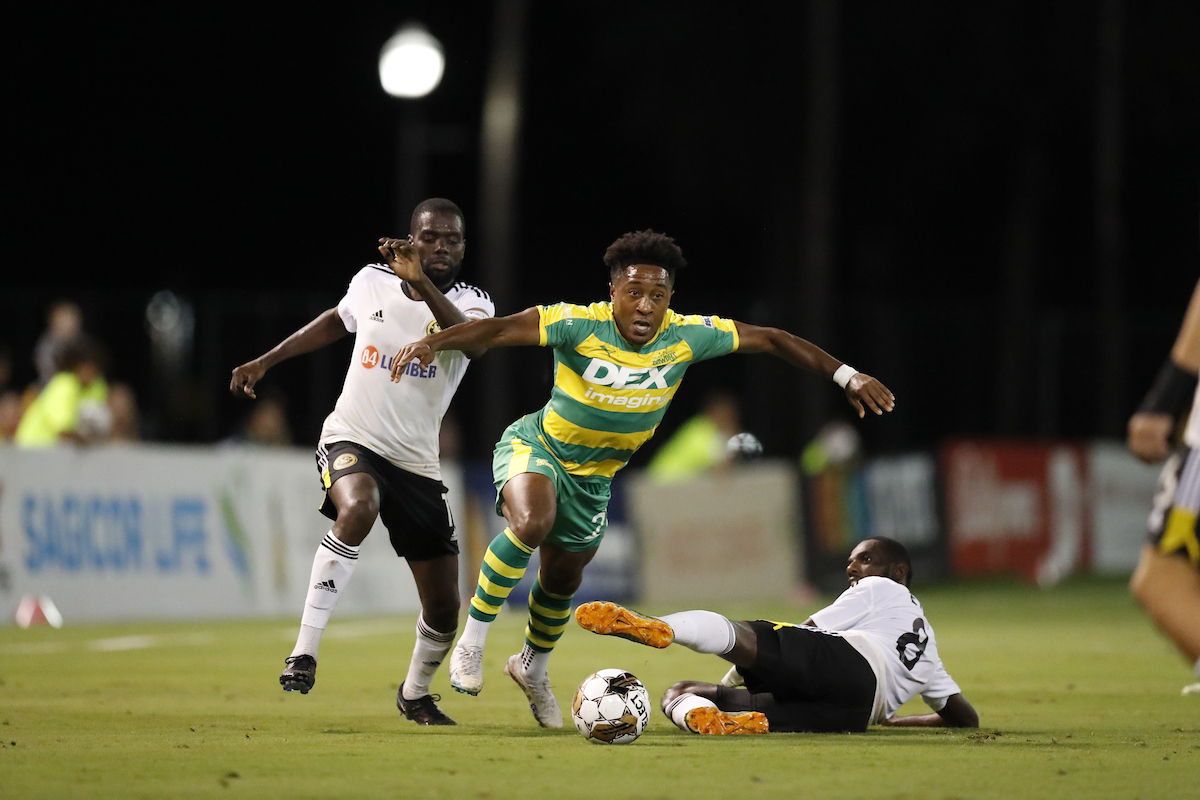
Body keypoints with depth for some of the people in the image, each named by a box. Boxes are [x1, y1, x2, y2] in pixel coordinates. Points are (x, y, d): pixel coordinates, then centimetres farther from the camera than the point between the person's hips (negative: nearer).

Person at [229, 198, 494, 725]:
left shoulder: (470, 304, -6)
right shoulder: (372, 282, -1)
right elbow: (338, 321, 22)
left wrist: (422, 284, -43)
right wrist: (267, 361, 20)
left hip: (417, 463, 2)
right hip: (351, 441, -2)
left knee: (444, 608, 3)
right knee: (359, 508, -39)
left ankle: (416, 693, 35)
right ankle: (305, 651, -35)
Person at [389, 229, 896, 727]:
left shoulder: (686, 337, -19)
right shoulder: (581, 325, -29)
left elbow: (771, 340, -10)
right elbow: (499, 330, -38)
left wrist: (845, 376, -13)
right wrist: (435, 343, -55)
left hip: (593, 475, 5)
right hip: (536, 448, -5)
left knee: (564, 576, 19)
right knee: (531, 523, -35)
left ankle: (533, 668, 50)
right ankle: (471, 642, -18)